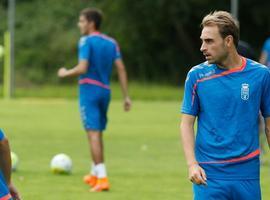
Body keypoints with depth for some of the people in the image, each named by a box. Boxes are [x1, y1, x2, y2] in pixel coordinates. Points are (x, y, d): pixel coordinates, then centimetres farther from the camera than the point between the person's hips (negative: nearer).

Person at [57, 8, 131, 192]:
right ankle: (95, 174, 32)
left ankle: (102, 177, -17)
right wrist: (126, 96, 4)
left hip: (89, 89, -7)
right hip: (105, 91, 7)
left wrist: (66, 73, 1)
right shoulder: (111, 43, 10)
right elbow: (121, 69, 4)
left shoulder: (86, 41, -9)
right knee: (98, 133, 19)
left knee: (93, 133, -9)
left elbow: (82, 68, -18)